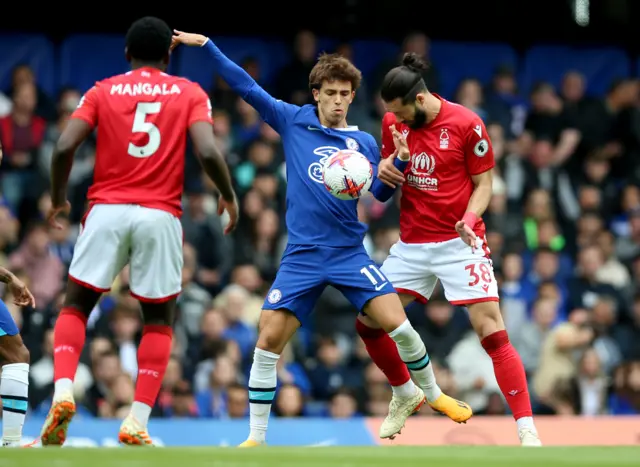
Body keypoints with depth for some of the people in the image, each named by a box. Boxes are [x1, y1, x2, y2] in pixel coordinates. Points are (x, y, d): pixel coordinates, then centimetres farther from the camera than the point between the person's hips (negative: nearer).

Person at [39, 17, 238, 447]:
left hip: (107, 211, 1)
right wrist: (229, 196, 8)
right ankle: (138, 421, 2)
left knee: (76, 306, 15)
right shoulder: (191, 94, 6)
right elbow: (208, 152, -8)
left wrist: (59, 199, 13)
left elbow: (64, 147, -3)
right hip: (160, 216, 0)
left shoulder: (103, 92, 8)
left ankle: (63, 392, -9)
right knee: (159, 319, 14)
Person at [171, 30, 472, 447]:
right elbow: (246, 86, 3)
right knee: (269, 340, -8)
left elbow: (382, 193, 2)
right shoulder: (292, 121, 4)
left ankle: (429, 393, 14)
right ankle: (256, 438, 4)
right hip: (302, 256, 0)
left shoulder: (363, 143, 7)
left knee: (396, 322, -13)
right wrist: (205, 45, -2)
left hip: (350, 252, 0)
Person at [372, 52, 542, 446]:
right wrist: (384, 169, -7)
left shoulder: (467, 124, -12)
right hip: (412, 243, 6)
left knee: (492, 331, -14)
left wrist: (469, 219, -24)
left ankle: (528, 431, -14)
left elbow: (484, 183, -6)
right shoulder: (394, 124, 3)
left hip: (459, 243, -5)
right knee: (370, 322, 4)